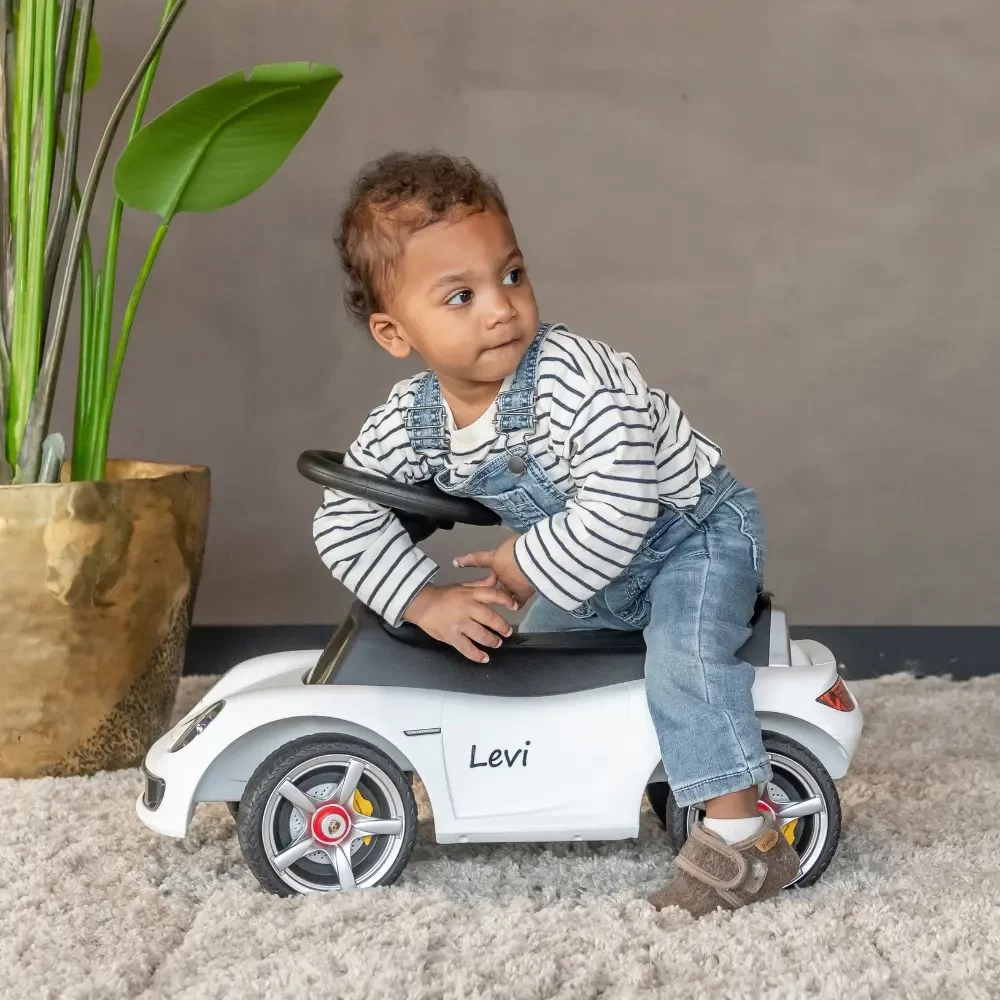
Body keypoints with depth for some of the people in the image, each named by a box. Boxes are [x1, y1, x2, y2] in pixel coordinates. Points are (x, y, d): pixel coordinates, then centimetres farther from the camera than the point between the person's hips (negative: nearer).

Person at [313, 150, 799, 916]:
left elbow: (617, 514, -39)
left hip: (696, 530, -7)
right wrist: (427, 601, -24)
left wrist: (528, 567, -25)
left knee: (683, 649, -28)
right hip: (593, 569, 7)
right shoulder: (407, 424, -18)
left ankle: (745, 839, -22)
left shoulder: (582, 381, -37)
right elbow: (344, 521, -13)